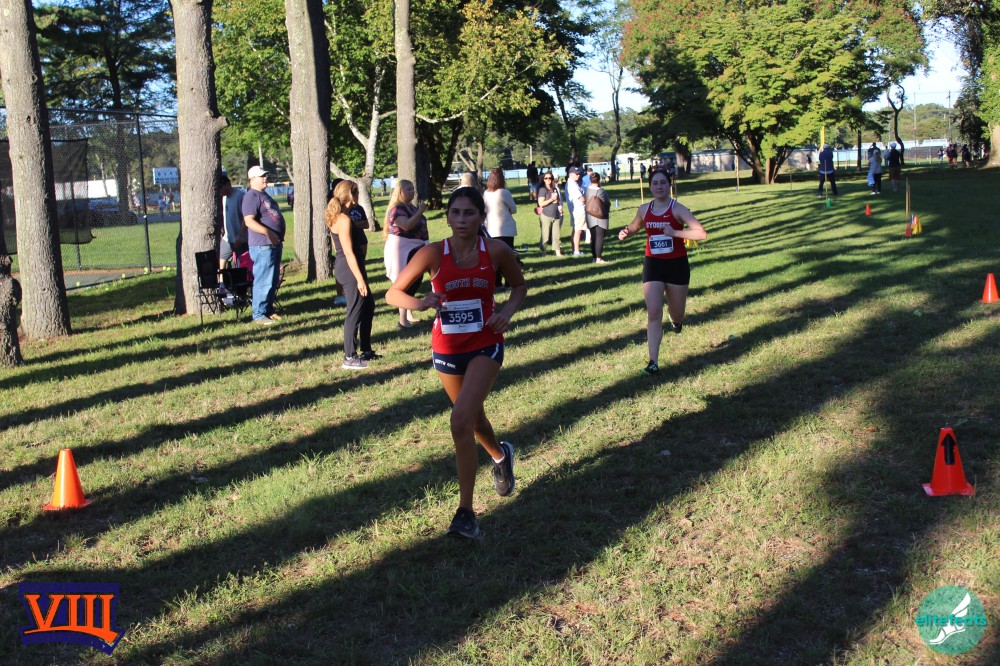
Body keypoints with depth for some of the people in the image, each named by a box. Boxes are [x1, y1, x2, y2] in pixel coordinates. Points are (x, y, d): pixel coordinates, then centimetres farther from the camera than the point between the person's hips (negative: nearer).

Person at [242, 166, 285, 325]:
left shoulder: (264, 195, 19)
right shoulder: (251, 196, -13)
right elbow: (249, 221, -24)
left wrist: (278, 236, 19)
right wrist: (267, 232, -32)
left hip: (274, 244, 10)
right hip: (262, 245, -10)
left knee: (273, 281, 16)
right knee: (263, 281, -8)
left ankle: (269, 309, 25)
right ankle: (259, 314, -3)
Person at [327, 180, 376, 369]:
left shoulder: (337, 217, 11)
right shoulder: (344, 219, -18)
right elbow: (349, 252, -21)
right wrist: (360, 278, -21)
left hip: (343, 266, 11)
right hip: (350, 268, -11)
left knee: (368, 305, 19)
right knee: (355, 312, -4)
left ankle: (366, 350, 28)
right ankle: (349, 358, 3)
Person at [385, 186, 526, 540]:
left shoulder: (496, 251, -10)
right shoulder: (434, 254, -12)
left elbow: (519, 286, 7)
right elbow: (393, 292, -9)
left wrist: (507, 311, -12)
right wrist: (419, 303, -30)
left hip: (486, 345, -2)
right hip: (447, 348, 2)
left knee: (461, 420, -19)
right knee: (473, 418, 21)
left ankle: (465, 513, -11)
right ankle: (500, 455, 57)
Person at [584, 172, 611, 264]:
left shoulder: (587, 190, -3)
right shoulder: (601, 191, -17)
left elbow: (585, 203, 2)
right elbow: (607, 203, -10)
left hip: (590, 218, 5)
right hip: (601, 218, -5)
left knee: (593, 238, 13)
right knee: (600, 238, -1)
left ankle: (595, 256, 18)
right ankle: (599, 258, -4)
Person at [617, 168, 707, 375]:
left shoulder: (677, 209, -12)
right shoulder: (644, 210, 1)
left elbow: (701, 233, -20)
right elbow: (634, 227, 22)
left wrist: (674, 232, -26)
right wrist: (625, 233, 0)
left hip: (677, 265, -2)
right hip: (653, 265, 2)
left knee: (676, 313, 13)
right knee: (653, 313, -10)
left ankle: (675, 318, 54)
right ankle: (653, 362, -9)